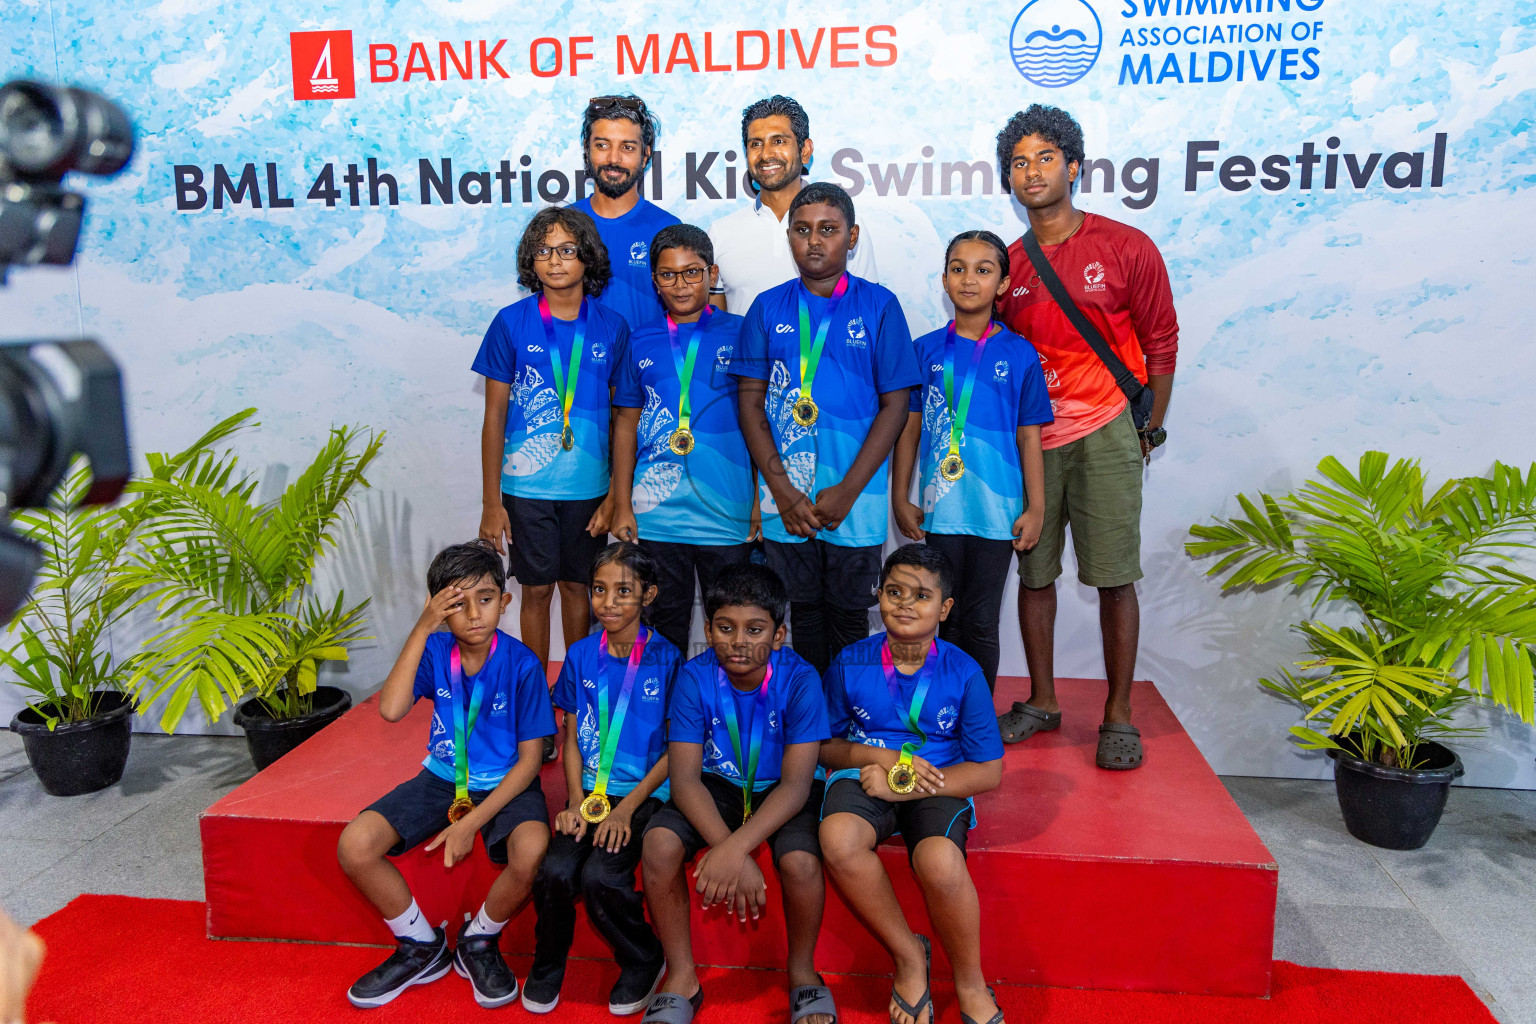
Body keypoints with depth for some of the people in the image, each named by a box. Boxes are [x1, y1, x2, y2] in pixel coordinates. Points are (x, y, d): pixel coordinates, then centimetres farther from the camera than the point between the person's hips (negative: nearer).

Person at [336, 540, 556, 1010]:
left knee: (532, 854, -34)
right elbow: (391, 708, -23)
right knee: (354, 845, -17)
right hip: (443, 778, 4)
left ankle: (478, 941, 1)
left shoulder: (522, 665, -15)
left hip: (505, 784, -3)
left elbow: (530, 758, -13)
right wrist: (422, 628, -25)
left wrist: (471, 822, -19)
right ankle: (422, 946, 8)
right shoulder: (435, 650, -7)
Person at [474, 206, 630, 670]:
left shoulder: (611, 327, 0)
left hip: (589, 487, 1)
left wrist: (616, 496, -2)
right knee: (537, 589, 7)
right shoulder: (512, 323, -3)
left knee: (577, 584, 13)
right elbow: (494, 417, 0)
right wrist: (490, 502, -3)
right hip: (527, 487, -1)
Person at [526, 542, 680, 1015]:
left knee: (601, 876, -25)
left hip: (645, 792, -3)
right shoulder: (581, 656, 5)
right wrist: (576, 802, -4)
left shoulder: (666, 660, -6)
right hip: (591, 791, 3)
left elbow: (675, 750, -4)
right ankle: (548, 964, 10)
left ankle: (644, 961, 5)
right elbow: (571, 738, 11)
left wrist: (626, 808, -11)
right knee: (554, 872, -21)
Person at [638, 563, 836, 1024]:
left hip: (780, 790, -1)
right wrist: (732, 855, -33)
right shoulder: (695, 677, -17)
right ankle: (682, 979, -3)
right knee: (660, 842, -26)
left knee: (800, 861, -31)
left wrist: (734, 848, -38)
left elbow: (796, 783, -24)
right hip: (716, 785, 2)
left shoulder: (799, 679, -21)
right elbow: (685, 779, -20)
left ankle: (802, 972, 1)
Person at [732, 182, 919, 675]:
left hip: (856, 499, -1)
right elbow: (750, 400, 3)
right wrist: (782, 489, -8)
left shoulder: (879, 306, 0)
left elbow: (895, 404, -3)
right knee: (803, 611, 11)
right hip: (785, 499, 2)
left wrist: (847, 491, -11)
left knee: (850, 615, 8)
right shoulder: (768, 308, 6)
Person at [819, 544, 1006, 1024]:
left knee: (940, 861, -34)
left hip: (938, 786, -1)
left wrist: (903, 786, -15)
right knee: (838, 838, -33)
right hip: (865, 774, 2)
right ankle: (908, 955, -7)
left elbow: (989, 771, -4)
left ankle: (970, 984, -2)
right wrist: (877, 755, -13)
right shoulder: (850, 664, -1)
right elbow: (824, 746, 8)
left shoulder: (963, 672, -5)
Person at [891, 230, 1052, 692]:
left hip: (997, 510, -1)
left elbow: (1029, 436, 2)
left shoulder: (1019, 354, 1)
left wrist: (1036, 508, 0)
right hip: (940, 509, 1)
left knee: (981, 624, 6)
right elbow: (909, 428, 7)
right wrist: (900, 499, 5)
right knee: (949, 620, 10)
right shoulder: (926, 350, 4)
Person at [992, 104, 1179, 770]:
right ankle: (1042, 702, 23)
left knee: (1114, 578, 0)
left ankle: (1119, 717, 12)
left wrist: (1151, 428, 3)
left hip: (1105, 435, -3)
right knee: (1033, 574, 8)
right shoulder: (1008, 264, 9)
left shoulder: (1127, 248, -1)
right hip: (1028, 438, 3)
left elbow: (1161, 344, 4)